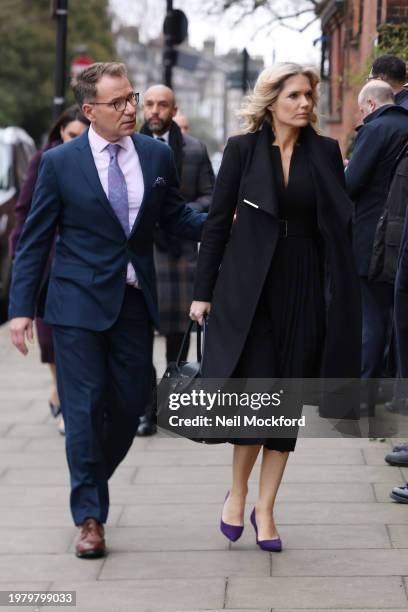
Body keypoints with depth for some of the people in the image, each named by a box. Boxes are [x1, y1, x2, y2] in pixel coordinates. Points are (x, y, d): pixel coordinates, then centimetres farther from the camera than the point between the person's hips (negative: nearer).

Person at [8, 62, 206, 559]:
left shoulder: (157, 155, 4)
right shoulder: (60, 163, -5)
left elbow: (176, 216, 11)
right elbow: (34, 240, -2)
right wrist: (21, 307, -7)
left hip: (134, 301, 4)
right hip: (78, 303, -3)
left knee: (130, 404, 7)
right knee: (84, 409, -2)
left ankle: (90, 484, 31)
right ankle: (89, 516, 8)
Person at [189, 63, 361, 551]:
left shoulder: (324, 152, 5)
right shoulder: (242, 149, 0)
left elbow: (340, 226, 6)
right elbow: (218, 220, 3)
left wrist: (341, 299, -1)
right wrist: (203, 291, 0)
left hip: (303, 290, 2)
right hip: (249, 287, -2)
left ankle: (264, 509, 15)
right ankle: (237, 492, 13)